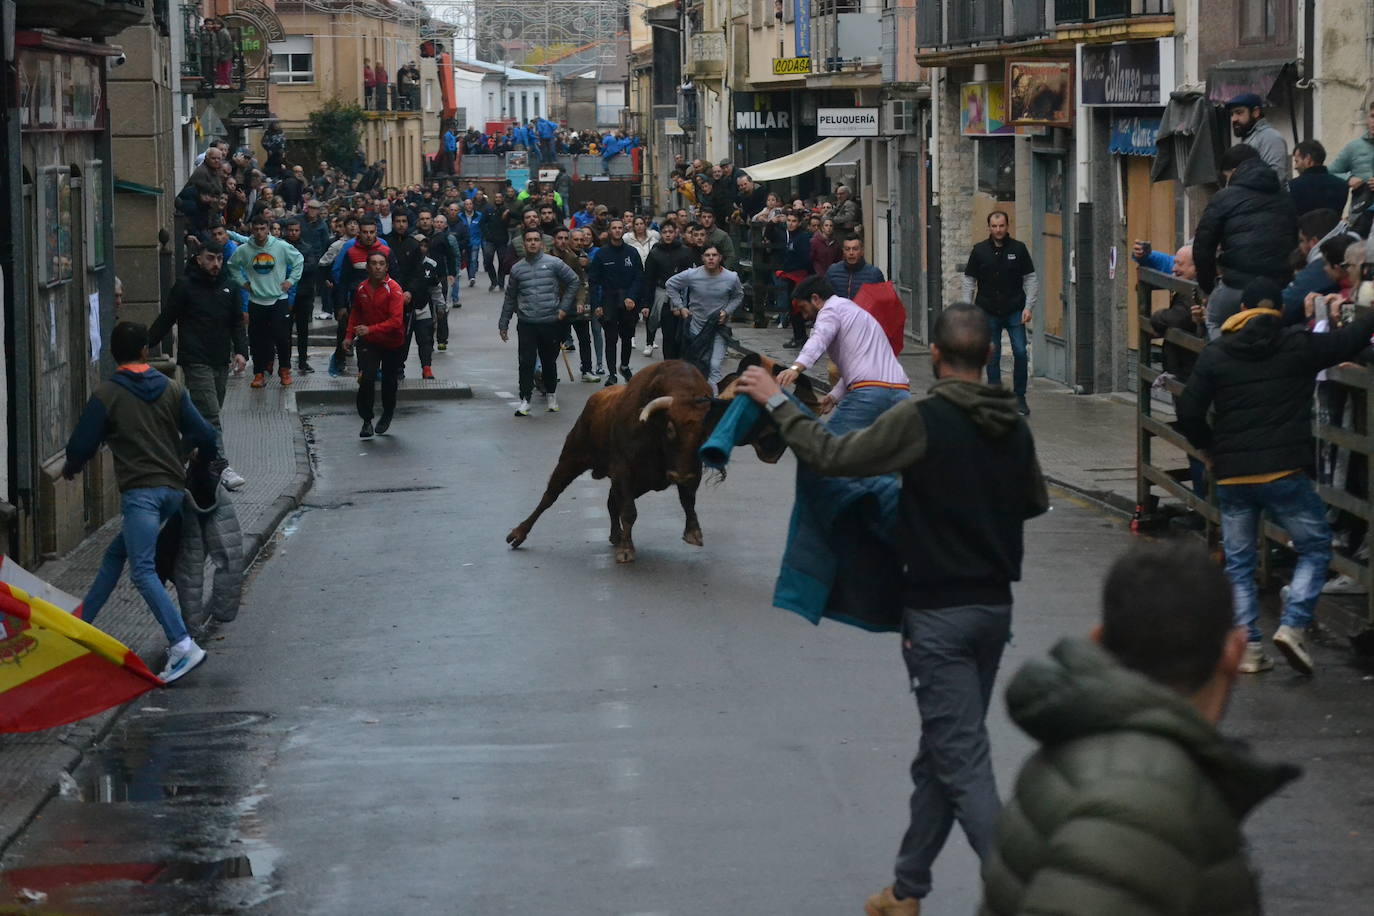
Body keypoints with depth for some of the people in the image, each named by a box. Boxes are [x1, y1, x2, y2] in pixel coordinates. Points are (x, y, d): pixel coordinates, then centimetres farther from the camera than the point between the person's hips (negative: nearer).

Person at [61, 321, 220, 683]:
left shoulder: (106, 395, -3)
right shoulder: (172, 389, 8)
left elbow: (82, 445, 1)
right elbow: (204, 435, 6)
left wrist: (70, 467, 24)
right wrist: (206, 457, 30)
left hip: (140, 490, -7)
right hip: (173, 488, 7)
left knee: (142, 570, -14)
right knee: (116, 551, 22)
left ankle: (183, 645, -29)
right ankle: (82, 620, 30)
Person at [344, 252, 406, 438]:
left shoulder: (393, 289, -19)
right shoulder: (361, 288, -2)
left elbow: (396, 321, -27)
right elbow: (355, 312, 18)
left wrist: (370, 329, -35)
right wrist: (349, 336, 10)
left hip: (392, 343, -2)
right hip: (368, 342, 2)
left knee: (389, 382, 11)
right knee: (366, 379, -14)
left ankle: (387, 415, 36)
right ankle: (366, 421, -5)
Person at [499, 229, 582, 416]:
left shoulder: (553, 263, -1)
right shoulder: (517, 268, 7)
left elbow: (574, 282, 5)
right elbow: (510, 298, 14)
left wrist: (564, 307, 0)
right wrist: (503, 324, 14)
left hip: (550, 322, -1)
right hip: (526, 324, 1)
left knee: (549, 362, 10)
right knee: (526, 362, -6)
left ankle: (551, 395, 27)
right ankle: (525, 400, -2)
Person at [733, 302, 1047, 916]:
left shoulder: (922, 420, -16)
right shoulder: (1013, 426, 4)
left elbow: (831, 457, -16)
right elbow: (1035, 502, 18)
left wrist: (776, 403, -3)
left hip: (939, 612, -7)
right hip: (995, 606, 7)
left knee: (963, 762, -6)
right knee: (940, 754, 17)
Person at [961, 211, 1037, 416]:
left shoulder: (1018, 249, 2)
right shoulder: (979, 251, 3)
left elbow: (1031, 278, 5)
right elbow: (969, 280, 8)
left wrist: (1028, 306, -5)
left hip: (1014, 312, -1)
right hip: (988, 312, 1)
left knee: (1020, 352, -9)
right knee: (992, 357, 2)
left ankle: (1019, 398, 3)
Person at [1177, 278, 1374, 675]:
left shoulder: (1215, 354, 5)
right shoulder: (1297, 346, -1)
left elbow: (1188, 415, 2)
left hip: (1231, 475, 3)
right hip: (1284, 472, -3)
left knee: (1239, 562, 13)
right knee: (1315, 547, 12)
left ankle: (1248, 647, 8)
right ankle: (1293, 626, -5)